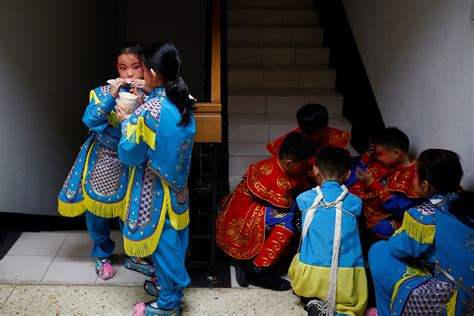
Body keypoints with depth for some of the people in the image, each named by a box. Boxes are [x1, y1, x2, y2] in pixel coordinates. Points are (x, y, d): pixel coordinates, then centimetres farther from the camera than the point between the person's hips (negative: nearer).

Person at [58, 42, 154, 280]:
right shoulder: (104, 92, -11)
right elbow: (89, 120, -22)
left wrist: (142, 99, -32)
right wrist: (111, 96, -31)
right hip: (103, 161, 0)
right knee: (98, 208, 11)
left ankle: (133, 256, 32)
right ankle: (103, 255, 34)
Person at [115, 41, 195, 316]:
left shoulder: (147, 112, -24)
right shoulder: (184, 105, -1)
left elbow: (130, 154, -16)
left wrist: (126, 122, -2)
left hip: (155, 190, -7)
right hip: (177, 186, 7)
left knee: (164, 242, 5)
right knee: (175, 239, 19)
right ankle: (174, 285, 36)